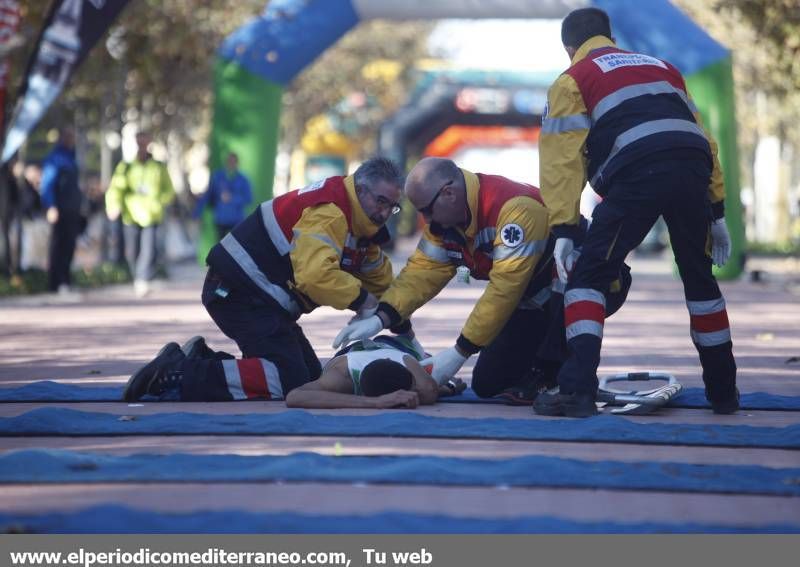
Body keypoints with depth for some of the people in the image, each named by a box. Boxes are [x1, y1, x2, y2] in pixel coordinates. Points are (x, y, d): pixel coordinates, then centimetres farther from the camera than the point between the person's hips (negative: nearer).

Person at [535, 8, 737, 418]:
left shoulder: (572, 81, 18)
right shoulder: (661, 67, 34)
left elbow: (563, 158, 7)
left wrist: (562, 230, 4)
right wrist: (717, 211, 27)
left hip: (637, 175, -5)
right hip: (693, 173, 5)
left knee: (589, 276, 5)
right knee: (699, 279, 21)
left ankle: (578, 390, -9)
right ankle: (723, 392, 28)